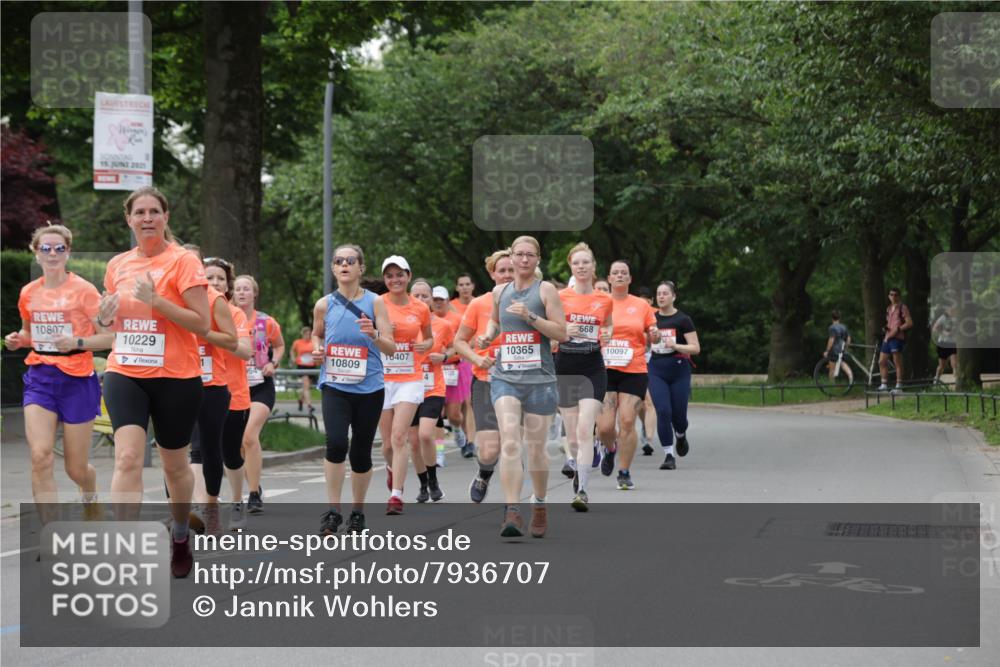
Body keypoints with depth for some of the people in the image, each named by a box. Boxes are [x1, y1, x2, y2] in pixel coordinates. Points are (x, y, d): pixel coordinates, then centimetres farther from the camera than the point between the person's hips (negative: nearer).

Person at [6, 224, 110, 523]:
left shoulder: (83, 290, -6)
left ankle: (90, 495, 43)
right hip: (39, 377, 3)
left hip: (77, 380, -3)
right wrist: (17, 340, 2)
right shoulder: (29, 293, 7)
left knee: (76, 468, 4)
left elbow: (108, 337, -6)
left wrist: (77, 342, -22)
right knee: (40, 457, -16)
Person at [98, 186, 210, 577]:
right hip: (125, 375, 3)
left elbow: (202, 324, -13)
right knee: (128, 458, -16)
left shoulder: (183, 261, -8)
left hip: (176, 378, -3)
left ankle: (180, 534, 39)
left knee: (174, 465, 12)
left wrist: (155, 299, -22)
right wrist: (105, 318, -2)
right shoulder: (118, 265, 8)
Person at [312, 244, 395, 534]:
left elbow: (391, 348, -1)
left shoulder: (374, 302, -1)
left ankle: (358, 511, 24)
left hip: (369, 387, 0)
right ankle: (333, 511, -10)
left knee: (361, 451, 6)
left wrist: (374, 335, -21)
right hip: (335, 386, 0)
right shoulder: (324, 304, 3)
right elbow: (317, 334, 22)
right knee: (336, 443, -20)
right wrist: (317, 349, 0)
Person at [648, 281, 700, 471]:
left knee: (678, 413, 2)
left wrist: (675, 345, -21)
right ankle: (668, 455, -7)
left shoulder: (682, 320, -4)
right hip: (656, 370, 2)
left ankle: (681, 435, 38)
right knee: (663, 411, -12)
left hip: (679, 370, -2)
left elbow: (696, 348, -8)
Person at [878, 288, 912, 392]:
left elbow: (909, 323, -12)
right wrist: (886, 328, 10)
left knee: (897, 362, -7)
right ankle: (884, 385, 11)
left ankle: (899, 386, -4)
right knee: (882, 362, 5)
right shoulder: (889, 309, 20)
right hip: (888, 337, 8)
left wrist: (897, 329, -18)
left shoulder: (902, 308, -3)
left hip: (897, 338, -8)